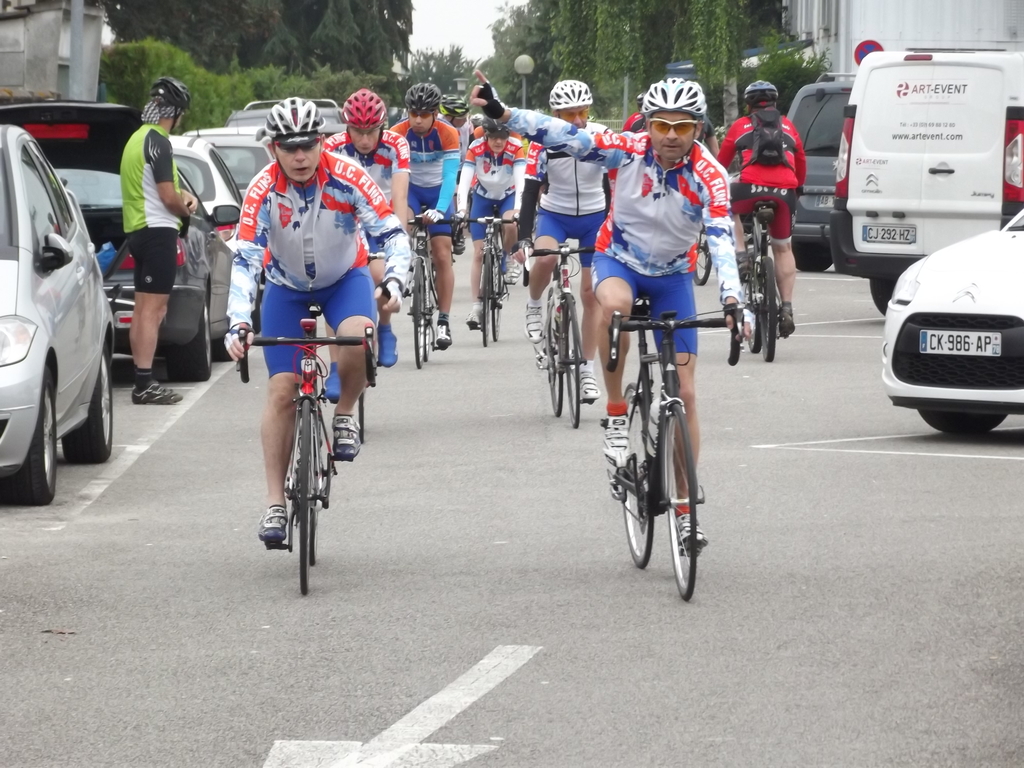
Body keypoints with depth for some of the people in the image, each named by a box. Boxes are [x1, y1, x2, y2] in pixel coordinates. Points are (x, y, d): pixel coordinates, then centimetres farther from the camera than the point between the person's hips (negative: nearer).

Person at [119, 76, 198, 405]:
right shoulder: (158, 142, -16)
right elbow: (168, 197, -18)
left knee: (143, 307, 13)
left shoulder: (138, 138, 15)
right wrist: (186, 209, 3)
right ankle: (145, 383, -14)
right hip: (158, 230, -10)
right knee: (153, 308, -11)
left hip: (138, 230, 10)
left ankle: (142, 380, 16)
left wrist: (181, 196, 11)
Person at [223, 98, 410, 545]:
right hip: (287, 286, 1)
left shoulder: (347, 178, -26)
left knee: (358, 337, -34)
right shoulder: (264, 191, -26)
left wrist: (394, 280, -44)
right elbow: (244, 260, -30)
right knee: (282, 391, -7)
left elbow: (392, 233, -25)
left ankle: (345, 415, -5)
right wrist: (238, 324, -43)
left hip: (345, 277, -1)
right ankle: (276, 503, -1)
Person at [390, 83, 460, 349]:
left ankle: (444, 320, -3)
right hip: (409, 188, 0)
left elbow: (450, 175, -29)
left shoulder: (448, 134, -22)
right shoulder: (398, 133, -21)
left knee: (442, 256, -7)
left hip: (437, 190, 0)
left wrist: (440, 209, -44)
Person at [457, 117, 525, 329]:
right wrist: (462, 208, -48)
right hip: (483, 197, 0)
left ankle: (504, 260, -1)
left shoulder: (516, 148, -26)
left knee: (510, 225, -33)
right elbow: (465, 179, -33)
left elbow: (520, 179, -35)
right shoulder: (476, 149, -25)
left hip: (508, 195, 0)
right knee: (479, 253, -7)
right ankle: (476, 306, -4)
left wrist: (518, 208, -51)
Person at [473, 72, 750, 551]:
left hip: (672, 276, 1)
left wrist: (732, 300, -49)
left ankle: (685, 511, 8)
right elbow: (562, 135, -26)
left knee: (685, 394, -3)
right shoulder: (627, 151, -20)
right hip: (618, 259, -1)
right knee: (615, 305, -40)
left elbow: (721, 239, -34)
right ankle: (616, 417, -22)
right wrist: (501, 113, -38)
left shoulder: (708, 176, -23)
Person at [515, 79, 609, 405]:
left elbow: (612, 187, -12)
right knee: (546, 257, -34)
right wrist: (525, 238, -26)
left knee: (591, 293, 0)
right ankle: (534, 306, -3)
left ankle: (588, 370, 9)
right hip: (555, 214, -1)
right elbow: (531, 190, -18)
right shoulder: (544, 142, -18)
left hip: (594, 216, 1)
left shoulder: (603, 137, -17)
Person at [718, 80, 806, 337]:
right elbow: (801, 165, 31)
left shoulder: (741, 126, 19)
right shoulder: (788, 127, 24)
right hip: (784, 192, 2)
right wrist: (797, 186, 49)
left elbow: (721, 163, 24)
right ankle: (786, 308, 7)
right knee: (783, 249, 18)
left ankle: (740, 254, 11)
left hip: (751, 188, -2)